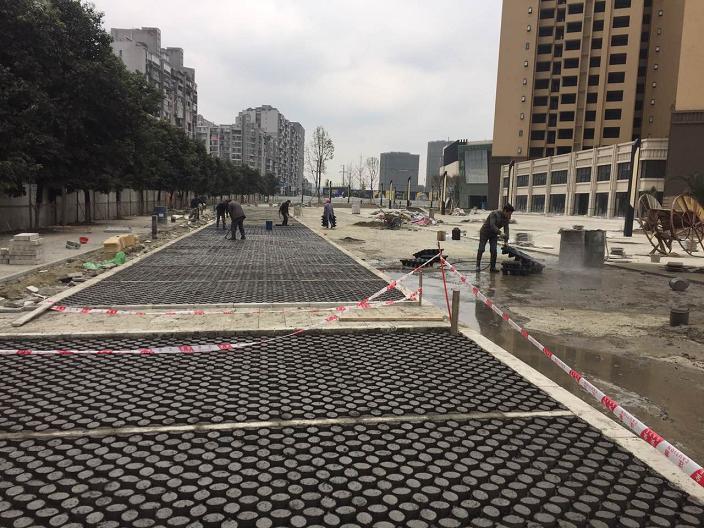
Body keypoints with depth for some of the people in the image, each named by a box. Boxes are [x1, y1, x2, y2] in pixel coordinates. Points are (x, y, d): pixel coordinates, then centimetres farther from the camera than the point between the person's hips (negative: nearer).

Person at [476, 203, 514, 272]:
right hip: (485, 233, -5)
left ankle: (492, 267, 3)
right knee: (481, 249, -5)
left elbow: (506, 229, -6)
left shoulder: (506, 218, -7)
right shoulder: (494, 214, -27)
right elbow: (492, 226, -37)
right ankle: (478, 265, 7)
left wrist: (506, 241, -14)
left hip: (493, 235, 5)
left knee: (494, 250, -6)